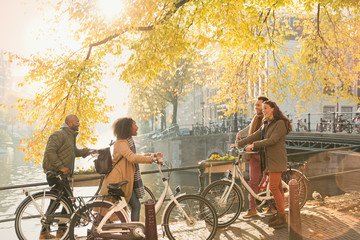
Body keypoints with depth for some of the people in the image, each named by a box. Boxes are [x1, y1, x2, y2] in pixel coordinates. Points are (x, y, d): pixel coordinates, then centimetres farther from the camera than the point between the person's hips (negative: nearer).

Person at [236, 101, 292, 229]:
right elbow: (254, 136, 11)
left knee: (273, 187, -10)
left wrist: (253, 145, -20)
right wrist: (239, 143, 4)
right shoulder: (266, 124, 15)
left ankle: (282, 218, -1)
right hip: (270, 158, 9)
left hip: (277, 159, -8)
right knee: (278, 187, 12)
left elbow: (272, 140, -21)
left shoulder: (280, 123, -13)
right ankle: (280, 214, 20)